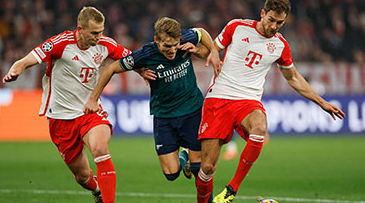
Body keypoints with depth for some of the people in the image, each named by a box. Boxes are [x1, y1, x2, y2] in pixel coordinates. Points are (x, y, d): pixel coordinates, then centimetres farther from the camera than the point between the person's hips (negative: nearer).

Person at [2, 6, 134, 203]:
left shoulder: (104, 44, -5)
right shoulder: (61, 43, -18)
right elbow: (27, 61, -25)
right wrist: (13, 72, -46)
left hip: (90, 111, 2)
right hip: (61, 116, -2)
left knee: (100, 149, -31)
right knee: (82, 175, 8)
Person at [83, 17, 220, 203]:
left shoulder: (186, 39, -17)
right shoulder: (145, 55, -22)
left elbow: (202, 33, 9)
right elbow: (112, 69, -7)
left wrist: (210, 52, -10)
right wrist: (93, 99, -2)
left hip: (193, 110, 1)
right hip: (163, 115, -1)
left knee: (199, 166, -3)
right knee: (171, 173, -5)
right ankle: (182, 156, 30)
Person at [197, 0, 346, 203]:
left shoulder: (280, 46, 8)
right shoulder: (237, 27, 1)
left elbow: (293, 78, 23)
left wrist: (322, 103, 24)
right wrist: (213, 56, -12)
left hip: (249, 101, 1)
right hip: (219, 96, -1)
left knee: (259, 128, -36)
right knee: (207, 167, -9)